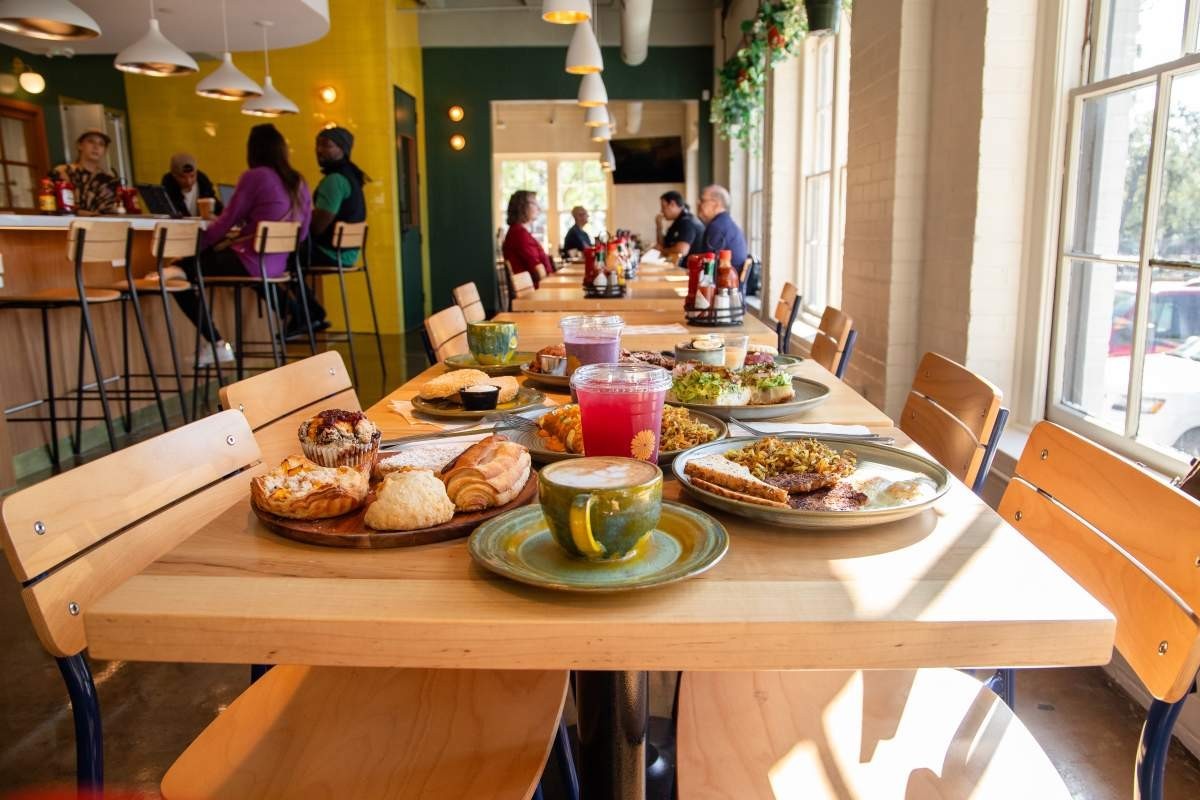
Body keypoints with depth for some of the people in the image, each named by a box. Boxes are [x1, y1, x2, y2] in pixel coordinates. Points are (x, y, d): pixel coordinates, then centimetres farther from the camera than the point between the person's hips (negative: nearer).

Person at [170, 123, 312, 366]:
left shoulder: (255, 176, -9)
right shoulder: (298, 183, 10)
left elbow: (226, 223, -7)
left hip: (250, 264, -8)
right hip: (278, 264, 8)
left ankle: (217, 344, -4)